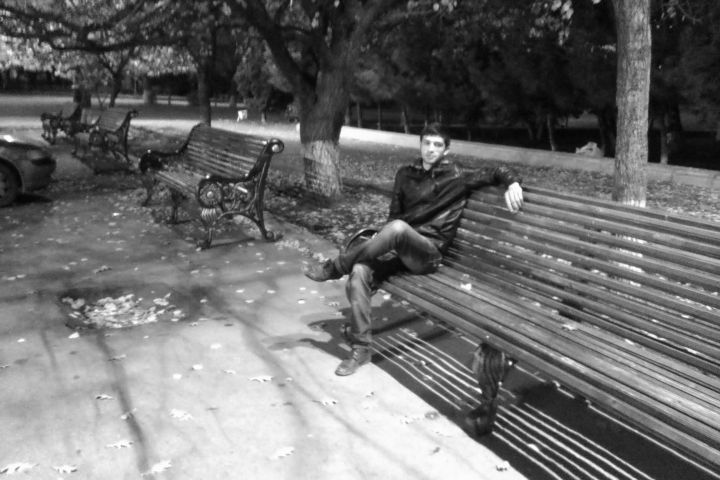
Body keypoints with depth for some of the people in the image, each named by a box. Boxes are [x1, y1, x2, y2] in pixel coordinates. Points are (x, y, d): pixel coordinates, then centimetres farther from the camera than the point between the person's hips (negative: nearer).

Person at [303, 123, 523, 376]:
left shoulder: (457, 178, 7)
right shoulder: (405, 174, 19)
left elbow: (496, 173, 8)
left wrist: (512, 182, -14)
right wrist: (381, 238, 3)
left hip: (429, 252, -4)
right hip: (399, 247, 4)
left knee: (398, 228, -39)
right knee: (359, 272, -28)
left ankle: (334, 267, -22)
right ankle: (360, 348, -18)